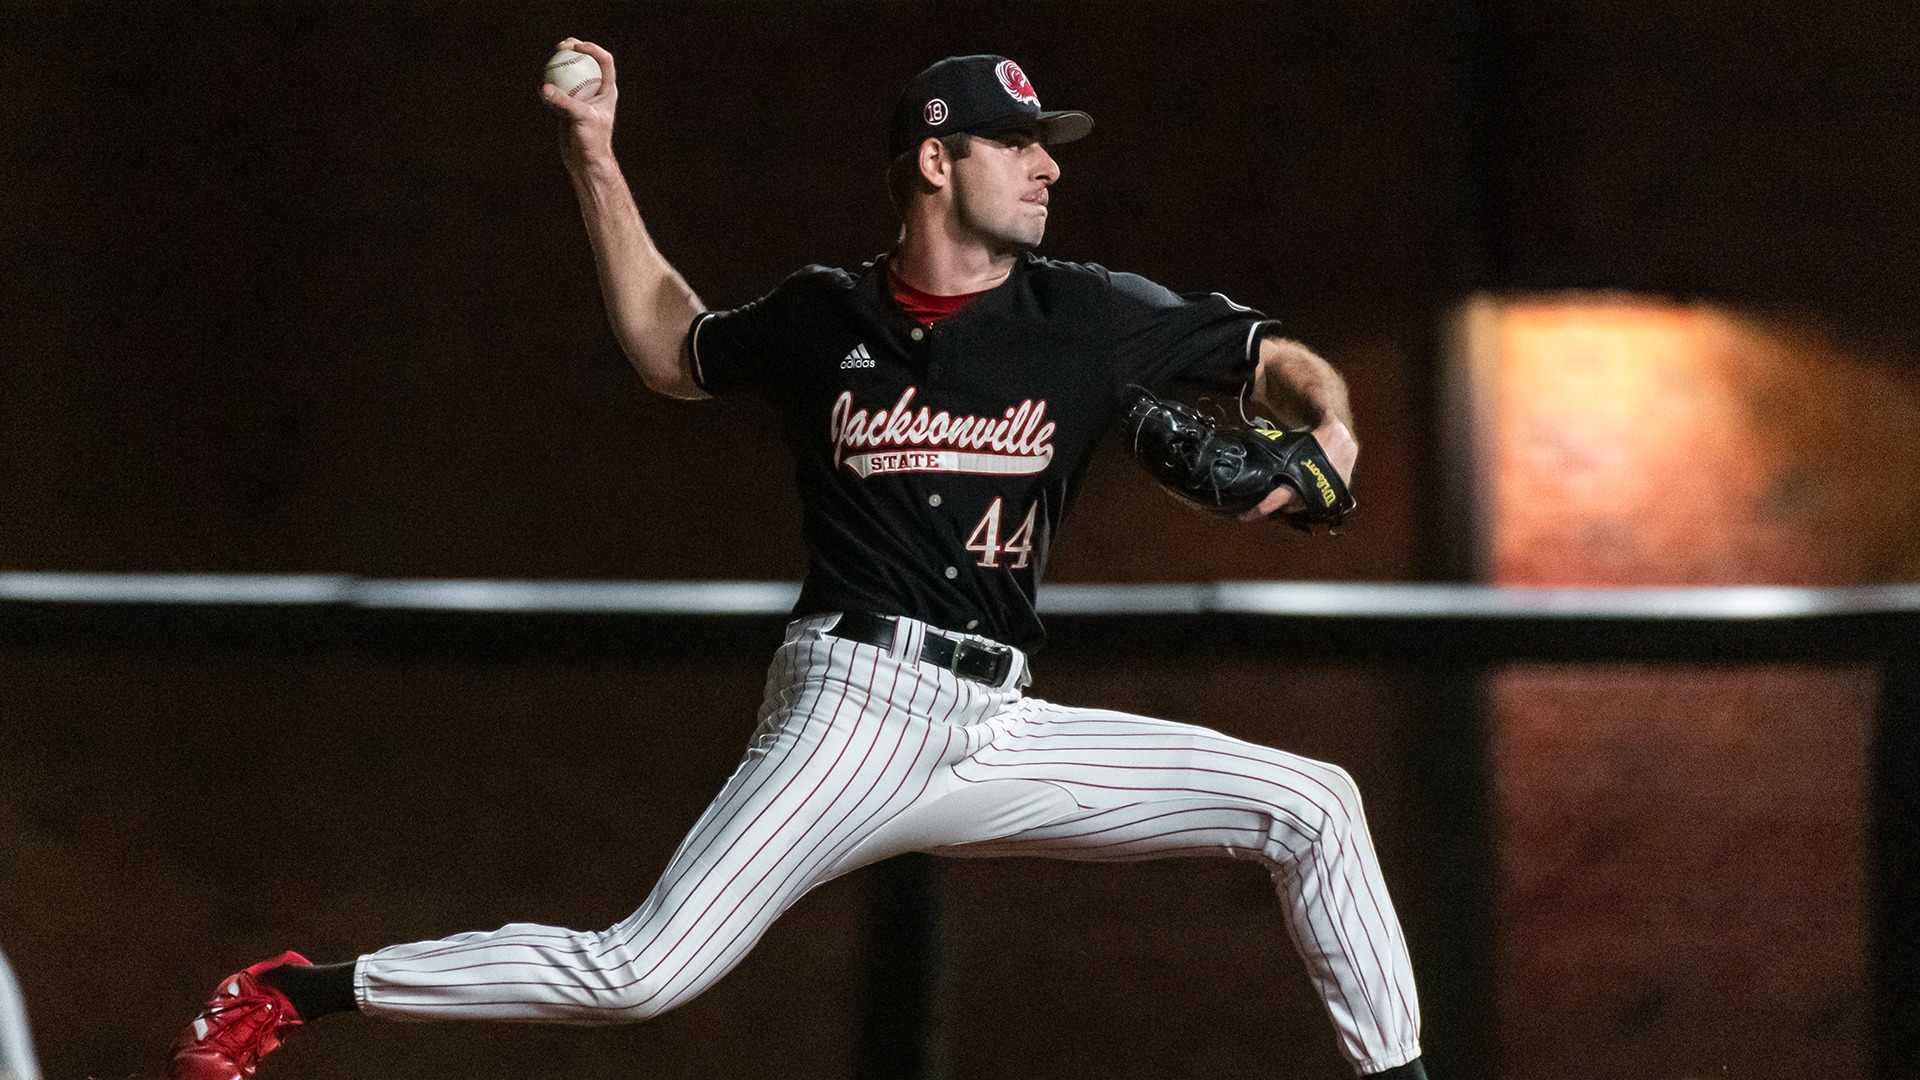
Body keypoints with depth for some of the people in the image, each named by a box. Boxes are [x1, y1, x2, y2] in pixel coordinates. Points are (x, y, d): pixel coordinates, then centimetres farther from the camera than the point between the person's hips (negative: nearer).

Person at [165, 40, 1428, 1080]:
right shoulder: (825, 316, 5)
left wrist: (1329, 429, -12)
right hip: (853, 707, -3)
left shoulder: (1086, 316, 5)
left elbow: (1280, 361, 11)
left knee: (1311, 803, -4)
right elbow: (668, 348, 24)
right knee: (639, 973, -17)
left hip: (996, 733, 3)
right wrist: (593, 157, 20)